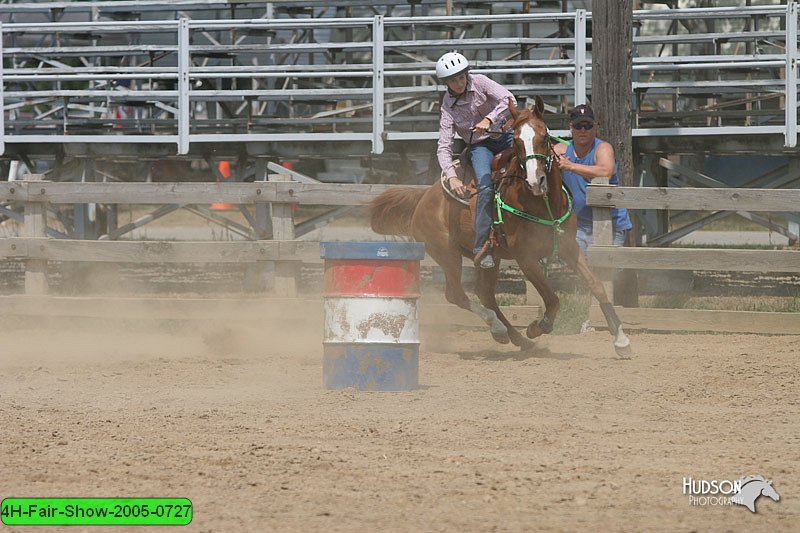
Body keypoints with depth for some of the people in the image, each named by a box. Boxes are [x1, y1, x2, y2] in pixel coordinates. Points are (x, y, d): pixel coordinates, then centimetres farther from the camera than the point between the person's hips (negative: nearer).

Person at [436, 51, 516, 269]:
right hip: (479, 145, -2)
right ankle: (481, 247, -26)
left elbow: (508, 99, -18)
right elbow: (444, 147, -12)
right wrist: (452, 176, -27)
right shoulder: (448, 107, -7)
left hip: (504, 135, 2)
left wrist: (489, 119, -34)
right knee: (485, 188, -25)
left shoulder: (480, 83, -6)